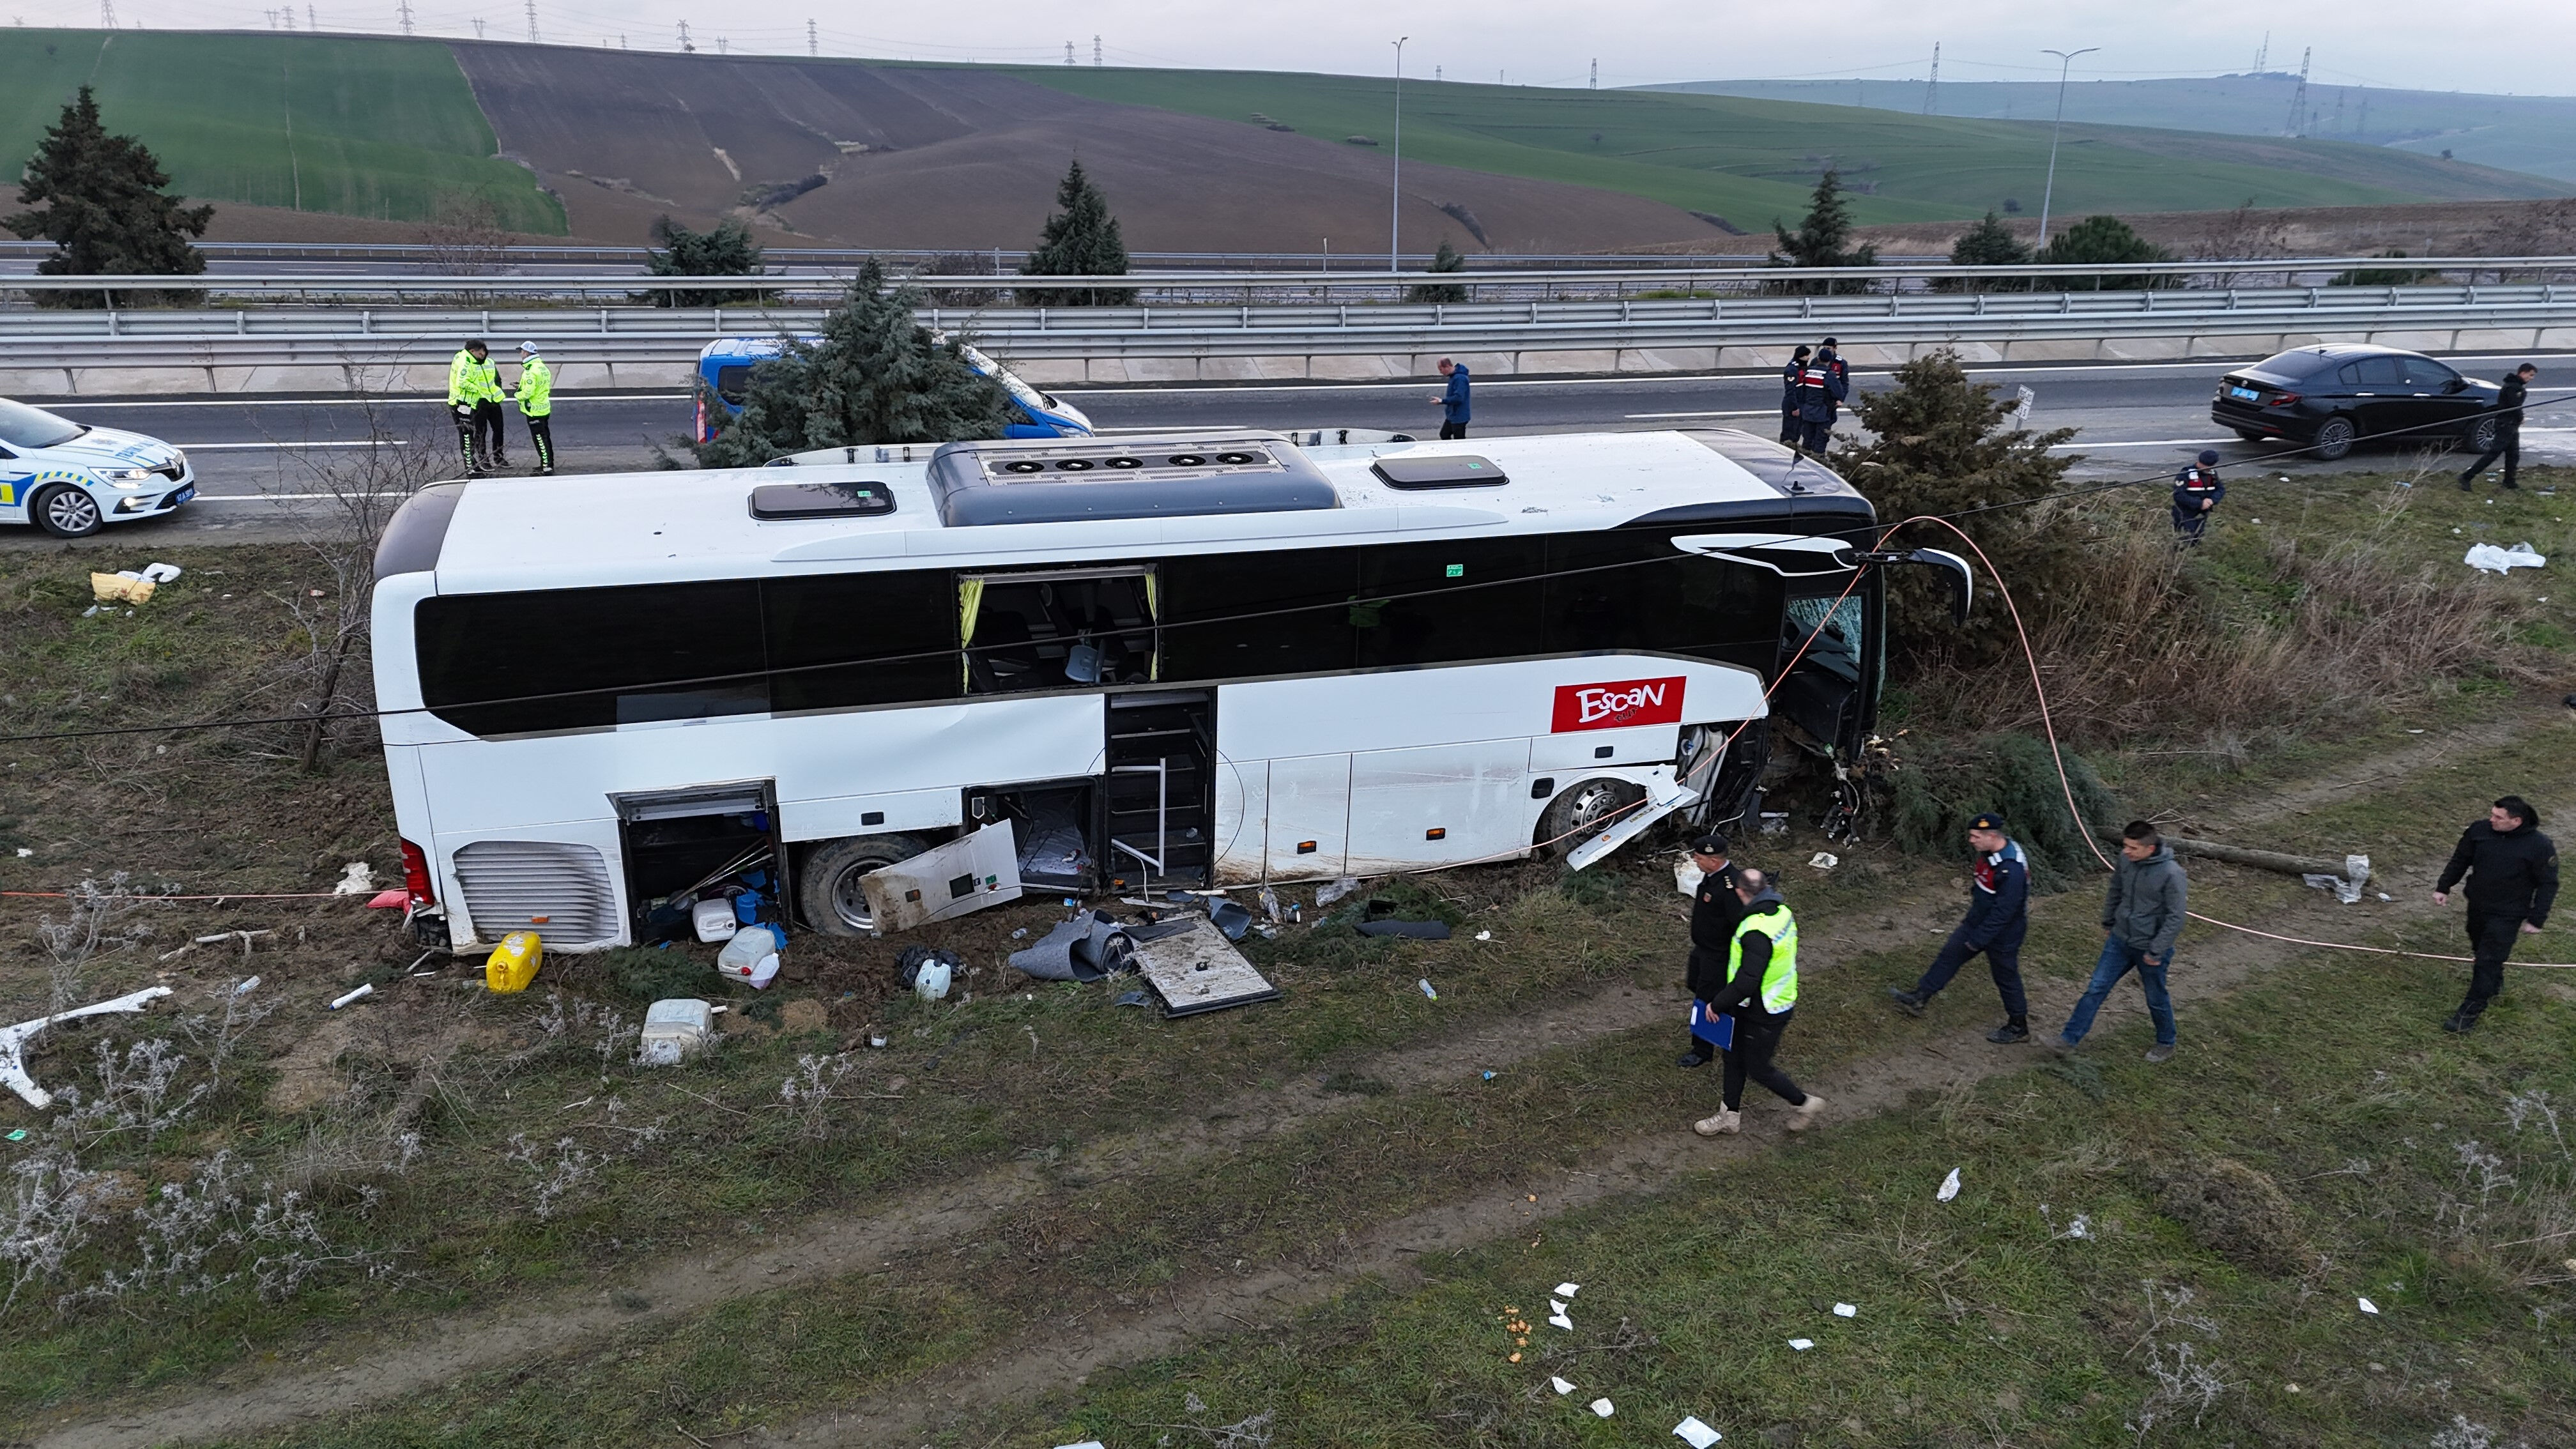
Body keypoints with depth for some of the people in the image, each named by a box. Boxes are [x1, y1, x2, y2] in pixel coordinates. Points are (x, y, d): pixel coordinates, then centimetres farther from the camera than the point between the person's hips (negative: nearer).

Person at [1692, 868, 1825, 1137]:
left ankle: (1805, 1103, 31)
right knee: (1735, 1056, 20)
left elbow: (1746, 982, -32)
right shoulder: (1783, 912, -4)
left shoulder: (1757, 933, -34)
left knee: (1758, 1068, 11)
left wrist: (1717, 1003, -17)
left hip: (1763, 1015, -9)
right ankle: (1730, 1115, 34)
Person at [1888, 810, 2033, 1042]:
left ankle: (2018, 1027, 28)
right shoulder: (1990, 852, -6)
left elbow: (2003, 912, -29)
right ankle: (1919, 999, 22)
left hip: (2002, 934, -9)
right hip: (1979, 920, 9)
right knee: (1949, 955, 13)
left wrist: (1978, 940, -22)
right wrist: (1971, 917, 20)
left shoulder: (2012, 870, -34)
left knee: (2006, 977, 9)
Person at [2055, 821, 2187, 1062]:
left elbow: (2175, 917, -20)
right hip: (2120, 941, 5)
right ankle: (2068, 1039, 10)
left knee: (2157, 999, 15)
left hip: (2149, 948, -5)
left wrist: (2156, 952, -17)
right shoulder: (2125, 861, -8)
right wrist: (2108, 924, 18)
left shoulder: (2171, 874, -26)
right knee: (2095, 989, 5)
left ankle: (2166, 1045, 39)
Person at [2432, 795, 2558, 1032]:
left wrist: (2536, 920, -9)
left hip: (2507, 915, -5)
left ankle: (2471, 1011, 1)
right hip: (2477, 907, 5)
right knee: (2480, 952, 22)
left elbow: (2548, 885, -9)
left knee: (2488, 960, -6)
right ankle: (2494, 986, 48)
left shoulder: (2540, 846, -18)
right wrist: (2443, 887, 5)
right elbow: (2459, 860, 8)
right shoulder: (2480, 830, -8)